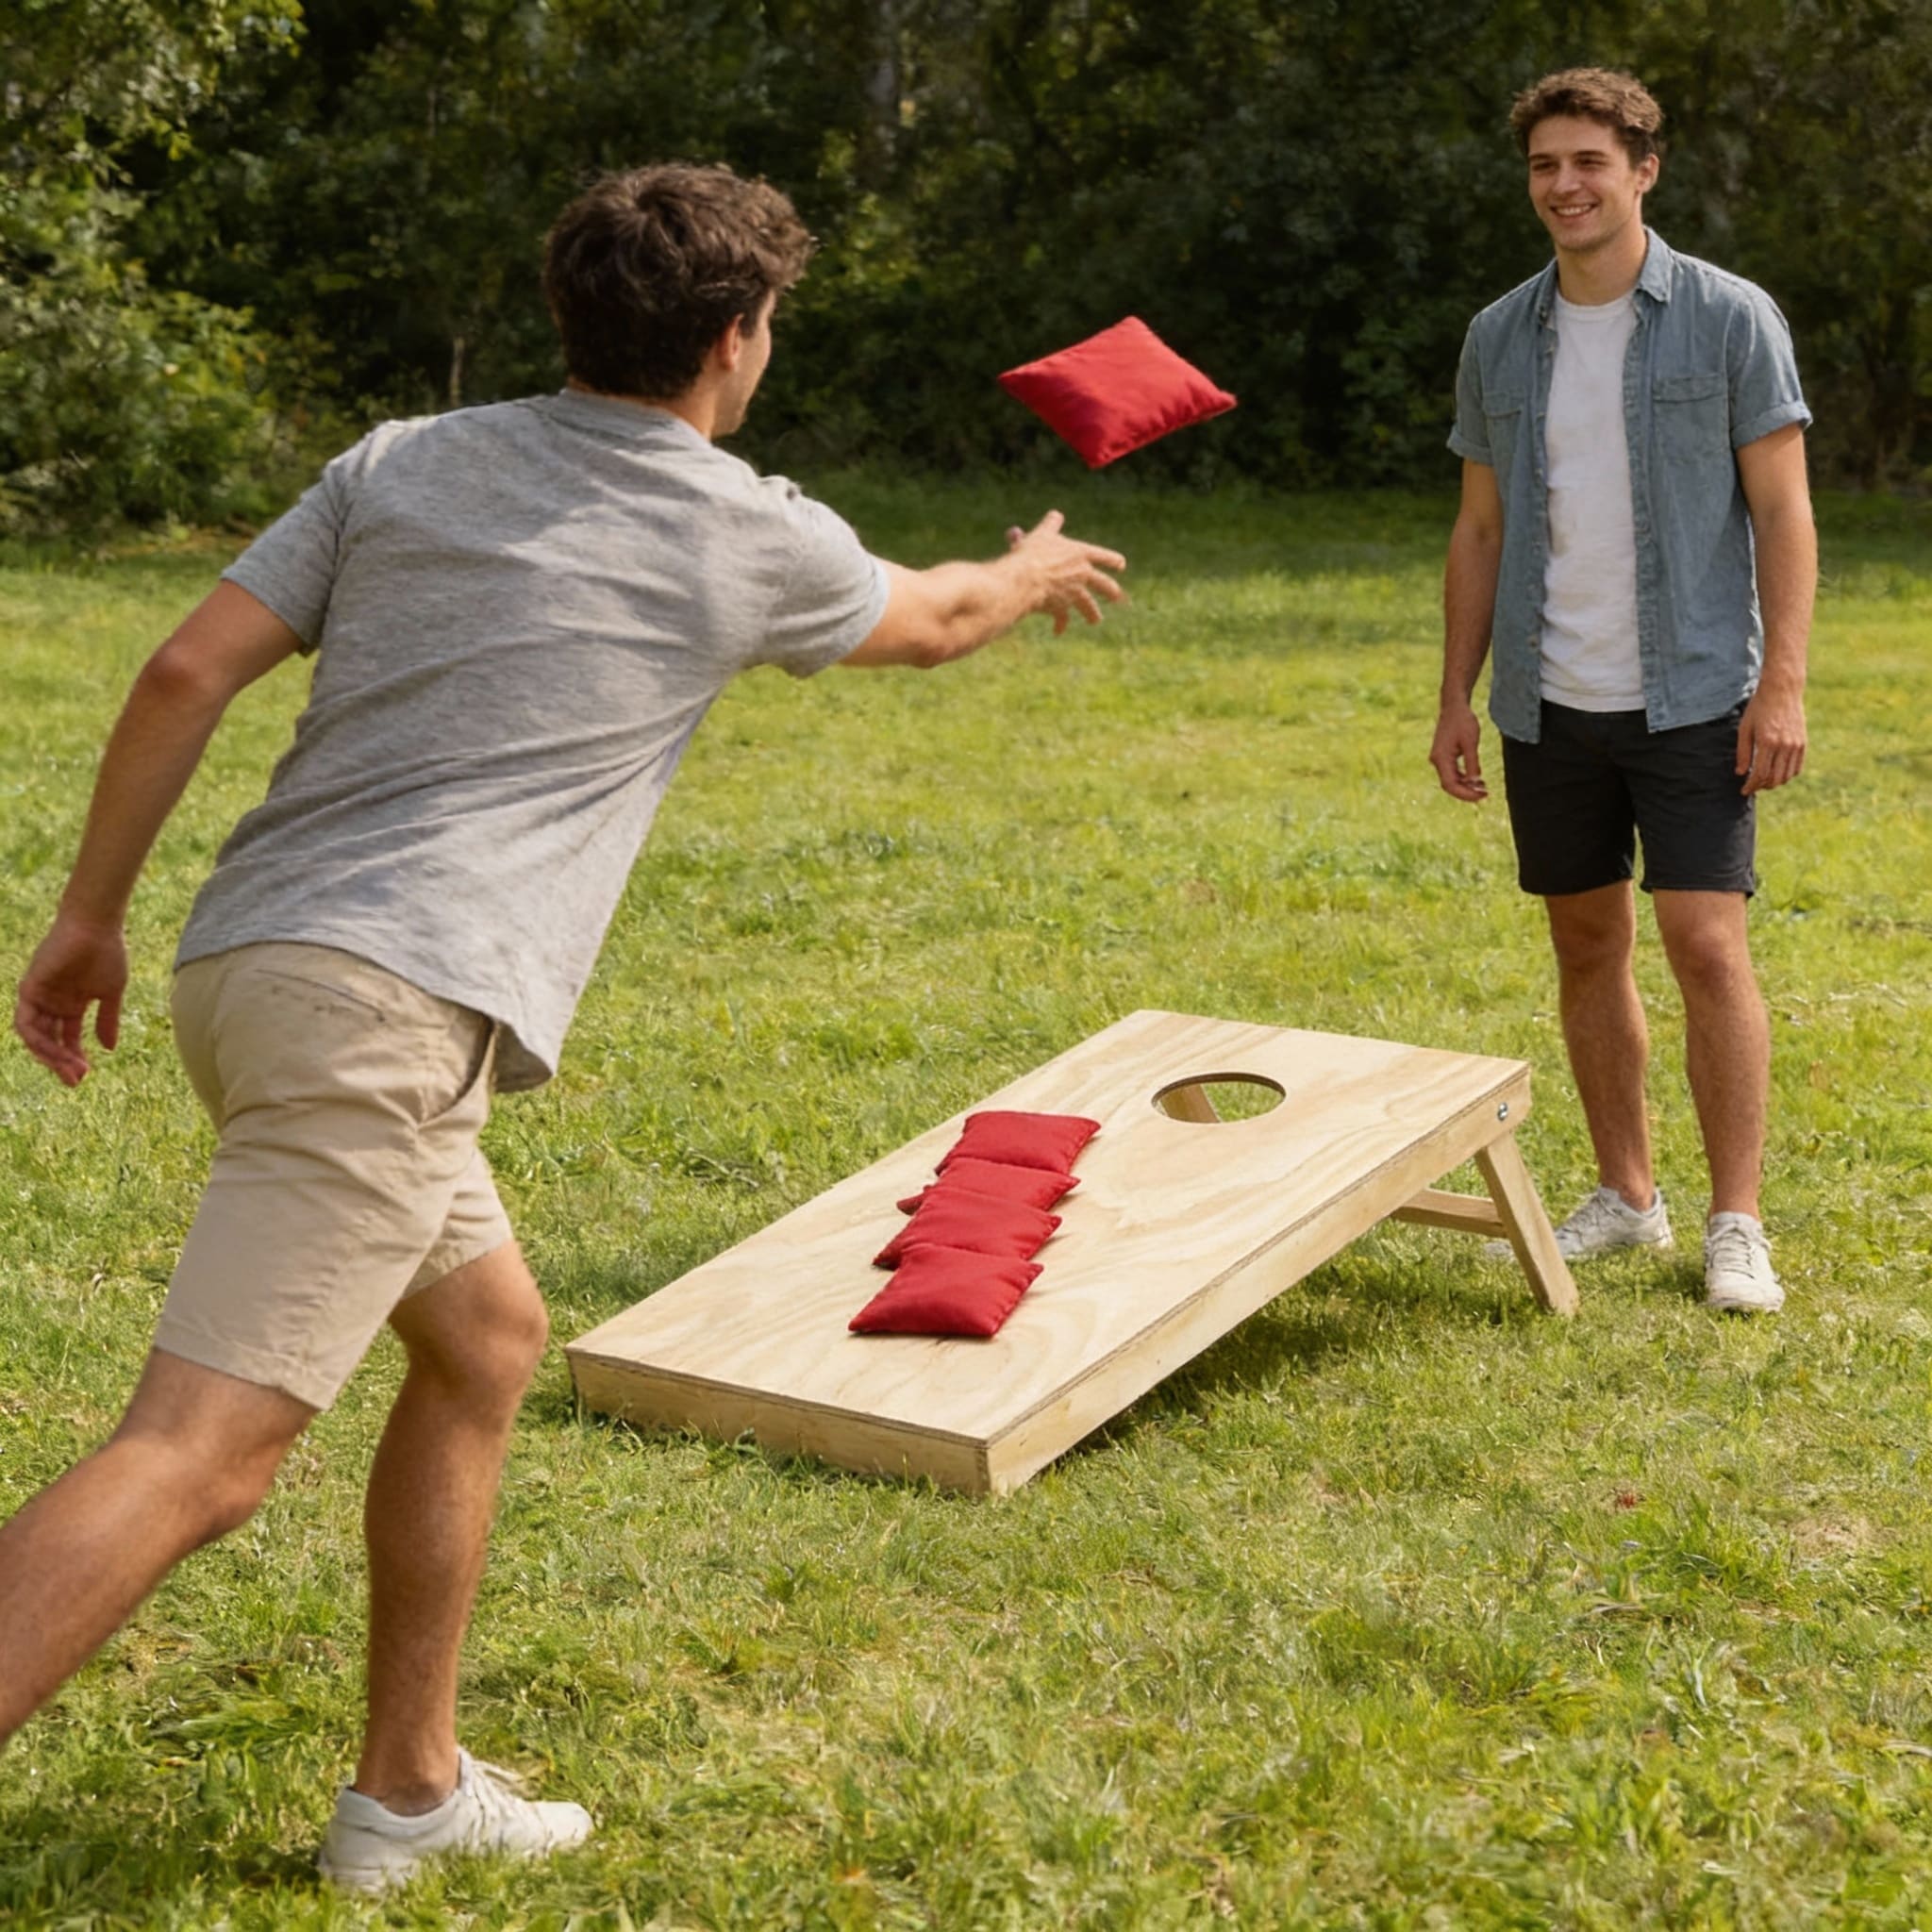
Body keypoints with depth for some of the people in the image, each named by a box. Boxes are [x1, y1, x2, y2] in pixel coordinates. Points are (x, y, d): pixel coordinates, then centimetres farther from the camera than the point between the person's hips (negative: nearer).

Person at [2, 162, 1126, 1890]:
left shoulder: (403, 462, 16)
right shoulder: (750, 538, 5)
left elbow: (188, 671, 7)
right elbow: (928, 621, 27)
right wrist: (1038, 571, 49)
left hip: (244, 962, 8)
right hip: (386, 1010, -8)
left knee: (486, 1336, 23)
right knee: (201, 1455, -13)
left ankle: (409, 1788, 31)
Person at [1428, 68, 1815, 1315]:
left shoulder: (1732, 320, -4)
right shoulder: (1499, 340, 8)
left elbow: (1783, 513, -5)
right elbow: (1481, 531, 12)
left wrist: (1783, 682, -13)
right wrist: (1455, 698, 7)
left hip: (1693, 698, -4)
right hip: (1550, 705, 4)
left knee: (1708, 945, -9)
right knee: (1589, 946, 11)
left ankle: (1736, 1226, 1)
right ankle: (1627, 1197, 24)